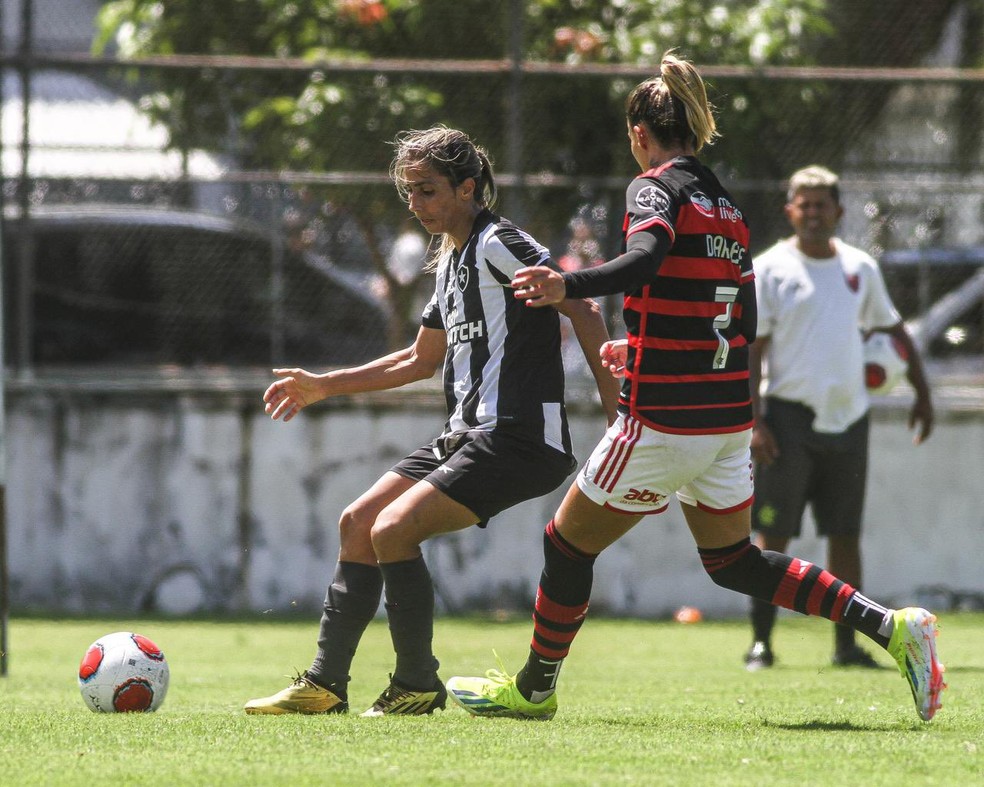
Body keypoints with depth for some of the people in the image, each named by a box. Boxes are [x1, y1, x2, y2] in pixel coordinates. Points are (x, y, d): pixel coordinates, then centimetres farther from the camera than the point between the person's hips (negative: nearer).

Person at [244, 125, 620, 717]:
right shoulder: (453, 260, 18)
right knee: (359, 523, 7)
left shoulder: (499, 244, -10)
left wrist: (614, 409, -22)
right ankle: (325, 685, 13)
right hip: (468, 434, 10)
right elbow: (422, 359, 30)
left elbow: (583, 311, -16)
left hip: (517, 439, -10)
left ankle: (418, 687, -6)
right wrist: (323, 387, 30)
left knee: (393, 530, -18)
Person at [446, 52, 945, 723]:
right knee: (733, 562, 19)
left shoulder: (656, 187, -8)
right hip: (728, 416, 8)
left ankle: (535, 688, 22)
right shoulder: (728, 208, 14)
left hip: (663, 422, -8)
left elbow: (646, 260, -29)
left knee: (568, 544, 10)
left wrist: (568, 287, -44)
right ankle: (889, 625, 6)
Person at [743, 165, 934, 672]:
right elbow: (751, 349, -6)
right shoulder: (770, 269, -3)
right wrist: (754, 421, -14)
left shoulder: (860, 268, 10)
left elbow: (892, 327, 22)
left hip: (847, 417, 4)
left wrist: (922, 392, 17)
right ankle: (761, 641, -2)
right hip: (790, 416, -4)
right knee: (773, 535, -5)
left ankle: (847, 644, 9)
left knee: (845, 535, 5)